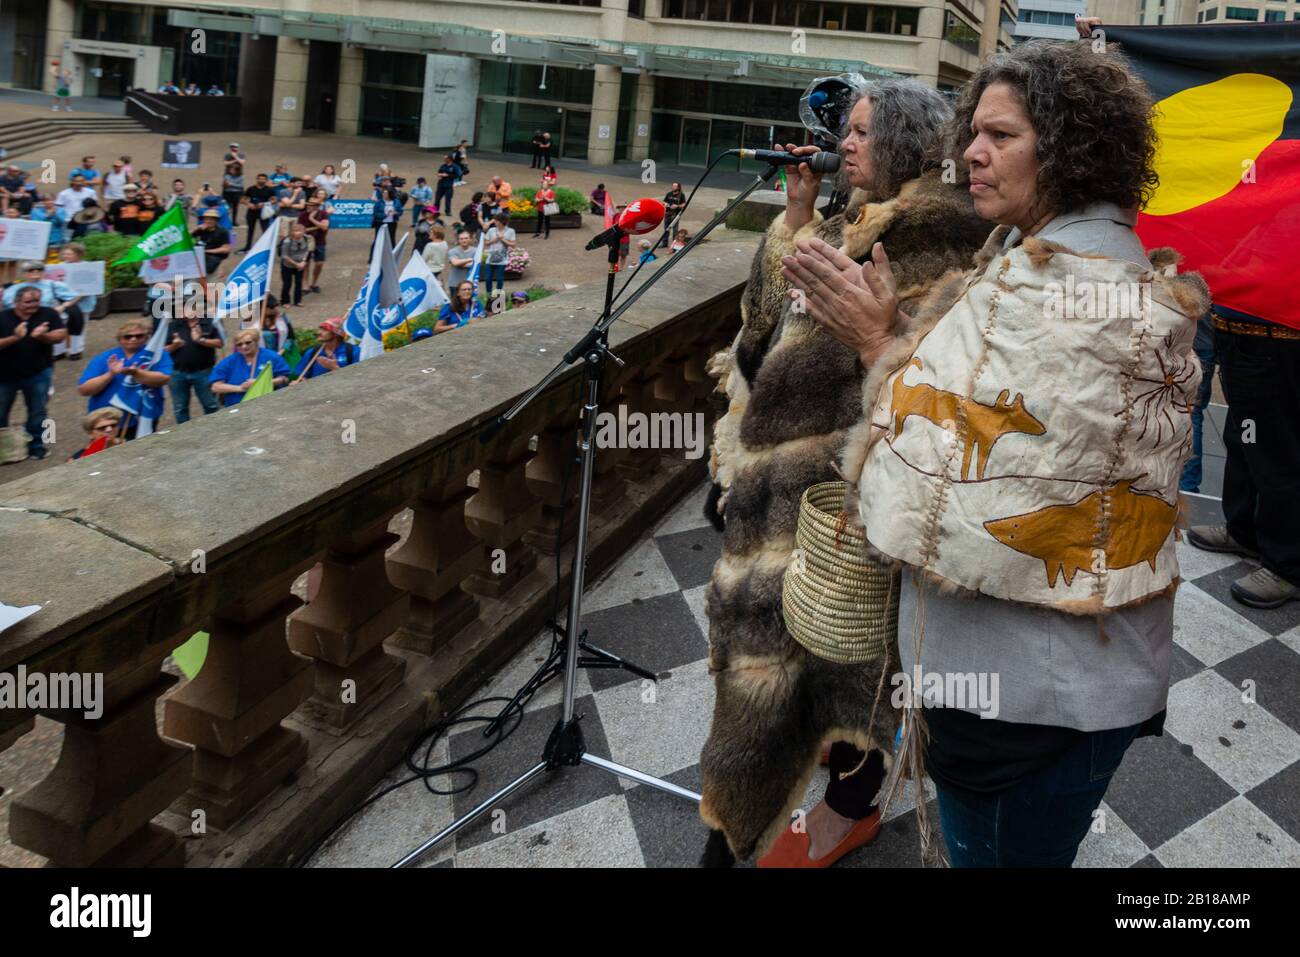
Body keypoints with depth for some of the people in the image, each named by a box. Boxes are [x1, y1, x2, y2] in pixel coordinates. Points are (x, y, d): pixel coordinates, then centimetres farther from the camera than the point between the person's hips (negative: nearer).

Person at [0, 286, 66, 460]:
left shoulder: (48, 314, -6)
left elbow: (61, 335, -11)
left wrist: (43, 336, -30)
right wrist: (14, 338, -30)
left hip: (38, 373, 0)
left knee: (38, 412, 5)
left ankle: (36, 446, 18)